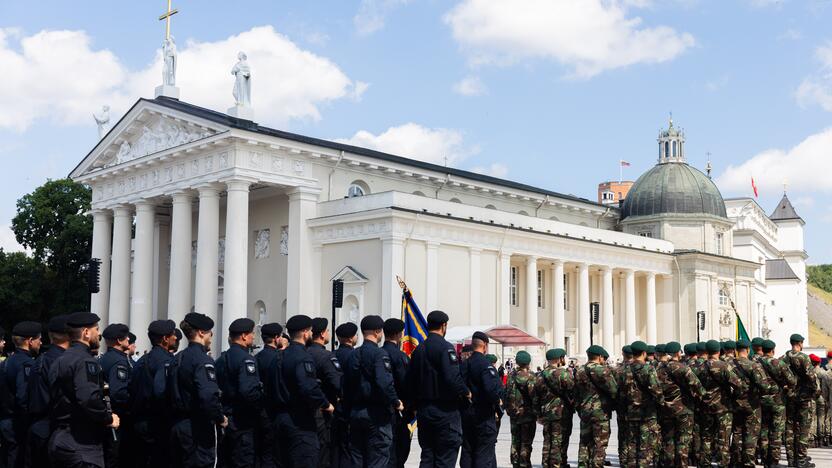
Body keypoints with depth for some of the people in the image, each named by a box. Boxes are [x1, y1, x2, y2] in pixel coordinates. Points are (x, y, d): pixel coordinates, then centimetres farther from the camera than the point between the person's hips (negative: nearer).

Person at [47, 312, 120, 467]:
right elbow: (90, 400, -26)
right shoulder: (85, 361, -15)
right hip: (82, 448, -9)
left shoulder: (58, 361, 15)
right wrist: (109, 419, -14)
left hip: (57, 441, 9)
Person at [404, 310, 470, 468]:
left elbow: (410, 380, 10)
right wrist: (466, 392, -7)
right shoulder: (445, 347, -12)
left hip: (423, 410, 7)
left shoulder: (418, 349, 9)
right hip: (444, 411, -7)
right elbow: (453, 378, -23)